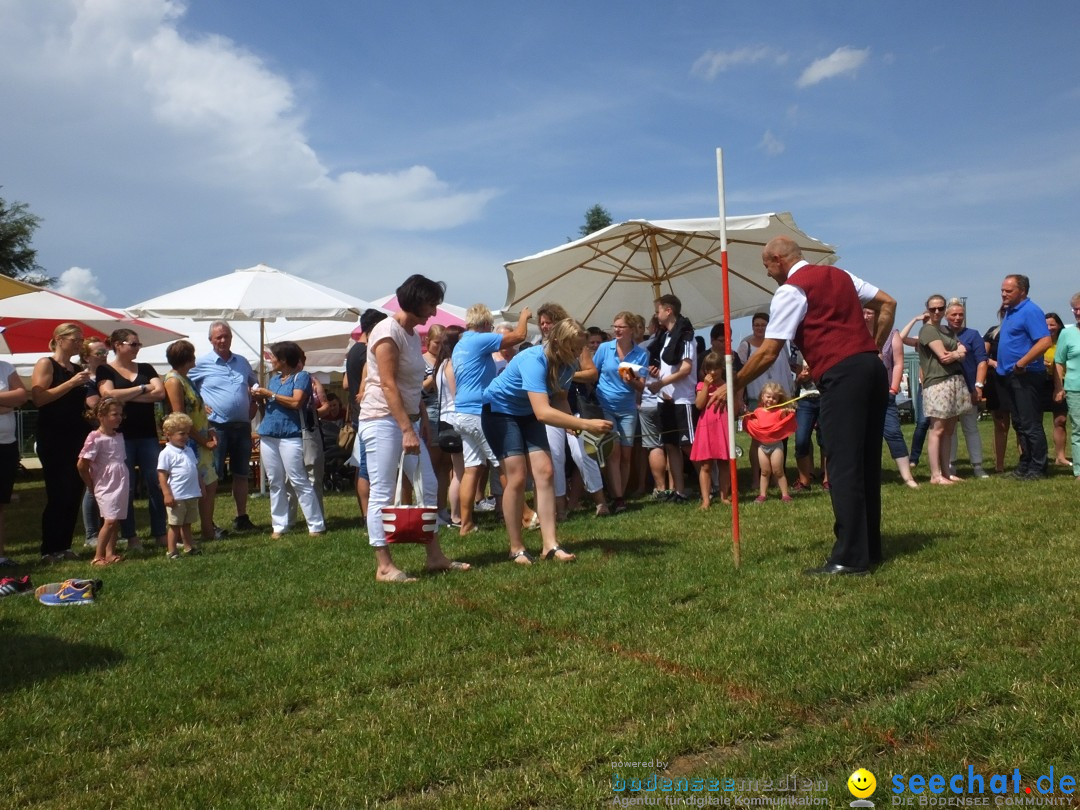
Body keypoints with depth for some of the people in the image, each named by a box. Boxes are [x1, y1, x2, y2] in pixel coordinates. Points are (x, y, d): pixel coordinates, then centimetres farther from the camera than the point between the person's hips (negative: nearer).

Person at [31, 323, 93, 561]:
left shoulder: (78, 369, 16)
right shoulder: (46, 364, -2)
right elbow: (38, 398, -16)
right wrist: (72, 383, -18)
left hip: (77, 438, 7)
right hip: (53, 440, -7)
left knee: (74, 494, 6)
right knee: (57, 495, -6)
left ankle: (64, 546, 15)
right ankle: (49, 550, 2)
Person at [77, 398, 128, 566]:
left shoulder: (119, 436, 10)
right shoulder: (95, 438, -12)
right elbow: (81, 465, -11)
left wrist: (126, 482, 11)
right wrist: (91, 485, -2)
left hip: (122, 486, 7)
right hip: (106, 487, -7)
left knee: (117, 520, 9)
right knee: (110, 520, -13)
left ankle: (110, 552, 17)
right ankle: (98, 556, -7)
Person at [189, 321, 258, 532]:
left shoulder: (242, 362, 13)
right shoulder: (201, 363, -2)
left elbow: (254, 386, 26)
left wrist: (253, 407, 13)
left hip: (242, 426, 5)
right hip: (216, 426, -5)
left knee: (241, 473, 11)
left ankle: (242, 518, 20)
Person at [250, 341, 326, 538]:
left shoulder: (301, 377, -3)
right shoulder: (274, 378, 18)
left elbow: (297, 402, -16)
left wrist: (270, 394, -11)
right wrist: (258, 397, 2)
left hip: (290, 435, -7)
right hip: (268, 436, 7)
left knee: (299, 481, -8)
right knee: (275, 483, 8)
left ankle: (316, 526, -5)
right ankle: (279, 526, 14)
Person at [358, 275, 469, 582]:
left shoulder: (413, 334, 14)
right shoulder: (388, 332, -13)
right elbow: (388, 385, -19)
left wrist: (422, 422, 13)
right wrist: (407, 430, -23)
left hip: (409, 419, 10)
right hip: (383, 419, -9)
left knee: (428, 487, 10)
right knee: (383, 494, -5)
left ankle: (435, 556, 18)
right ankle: (384, 566, 0)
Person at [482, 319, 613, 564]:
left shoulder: (567, 363, -13)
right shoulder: (534, 361, -35)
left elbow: (559, 398, 1)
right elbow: (543, 412, -44)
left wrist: (572, 423, -21)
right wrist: (586, 424, -47)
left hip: (527, 414, 7)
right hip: (499, 410, -7)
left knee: (545, 472, -7)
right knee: (517, 476, -12)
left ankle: (550, 546, -7)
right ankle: (516, 548, 0)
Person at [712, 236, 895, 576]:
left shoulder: (790, 291, -2)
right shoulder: (840, 275, 21)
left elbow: (768, 353, -6)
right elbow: (888, 303, 21)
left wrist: (732, 387, 3)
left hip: (841, 374, -8)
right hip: (872, 366, 8)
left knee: (843, 464, -7)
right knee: (867, 461, 12)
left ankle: (850, 557, -6)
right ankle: (870, 547, 18)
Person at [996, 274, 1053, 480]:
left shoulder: (1030, 311, -14)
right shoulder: (1010, 312, 14)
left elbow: (1045, 341, -25)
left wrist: (1021, 364, -24)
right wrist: (1000, 364, 13)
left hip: (1026, 376, -10)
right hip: (1010, 376, 10)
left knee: (1031, 425, -4)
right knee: (1020, 424, 14)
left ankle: (1038, 469, 2)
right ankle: (1025, 465, 22)